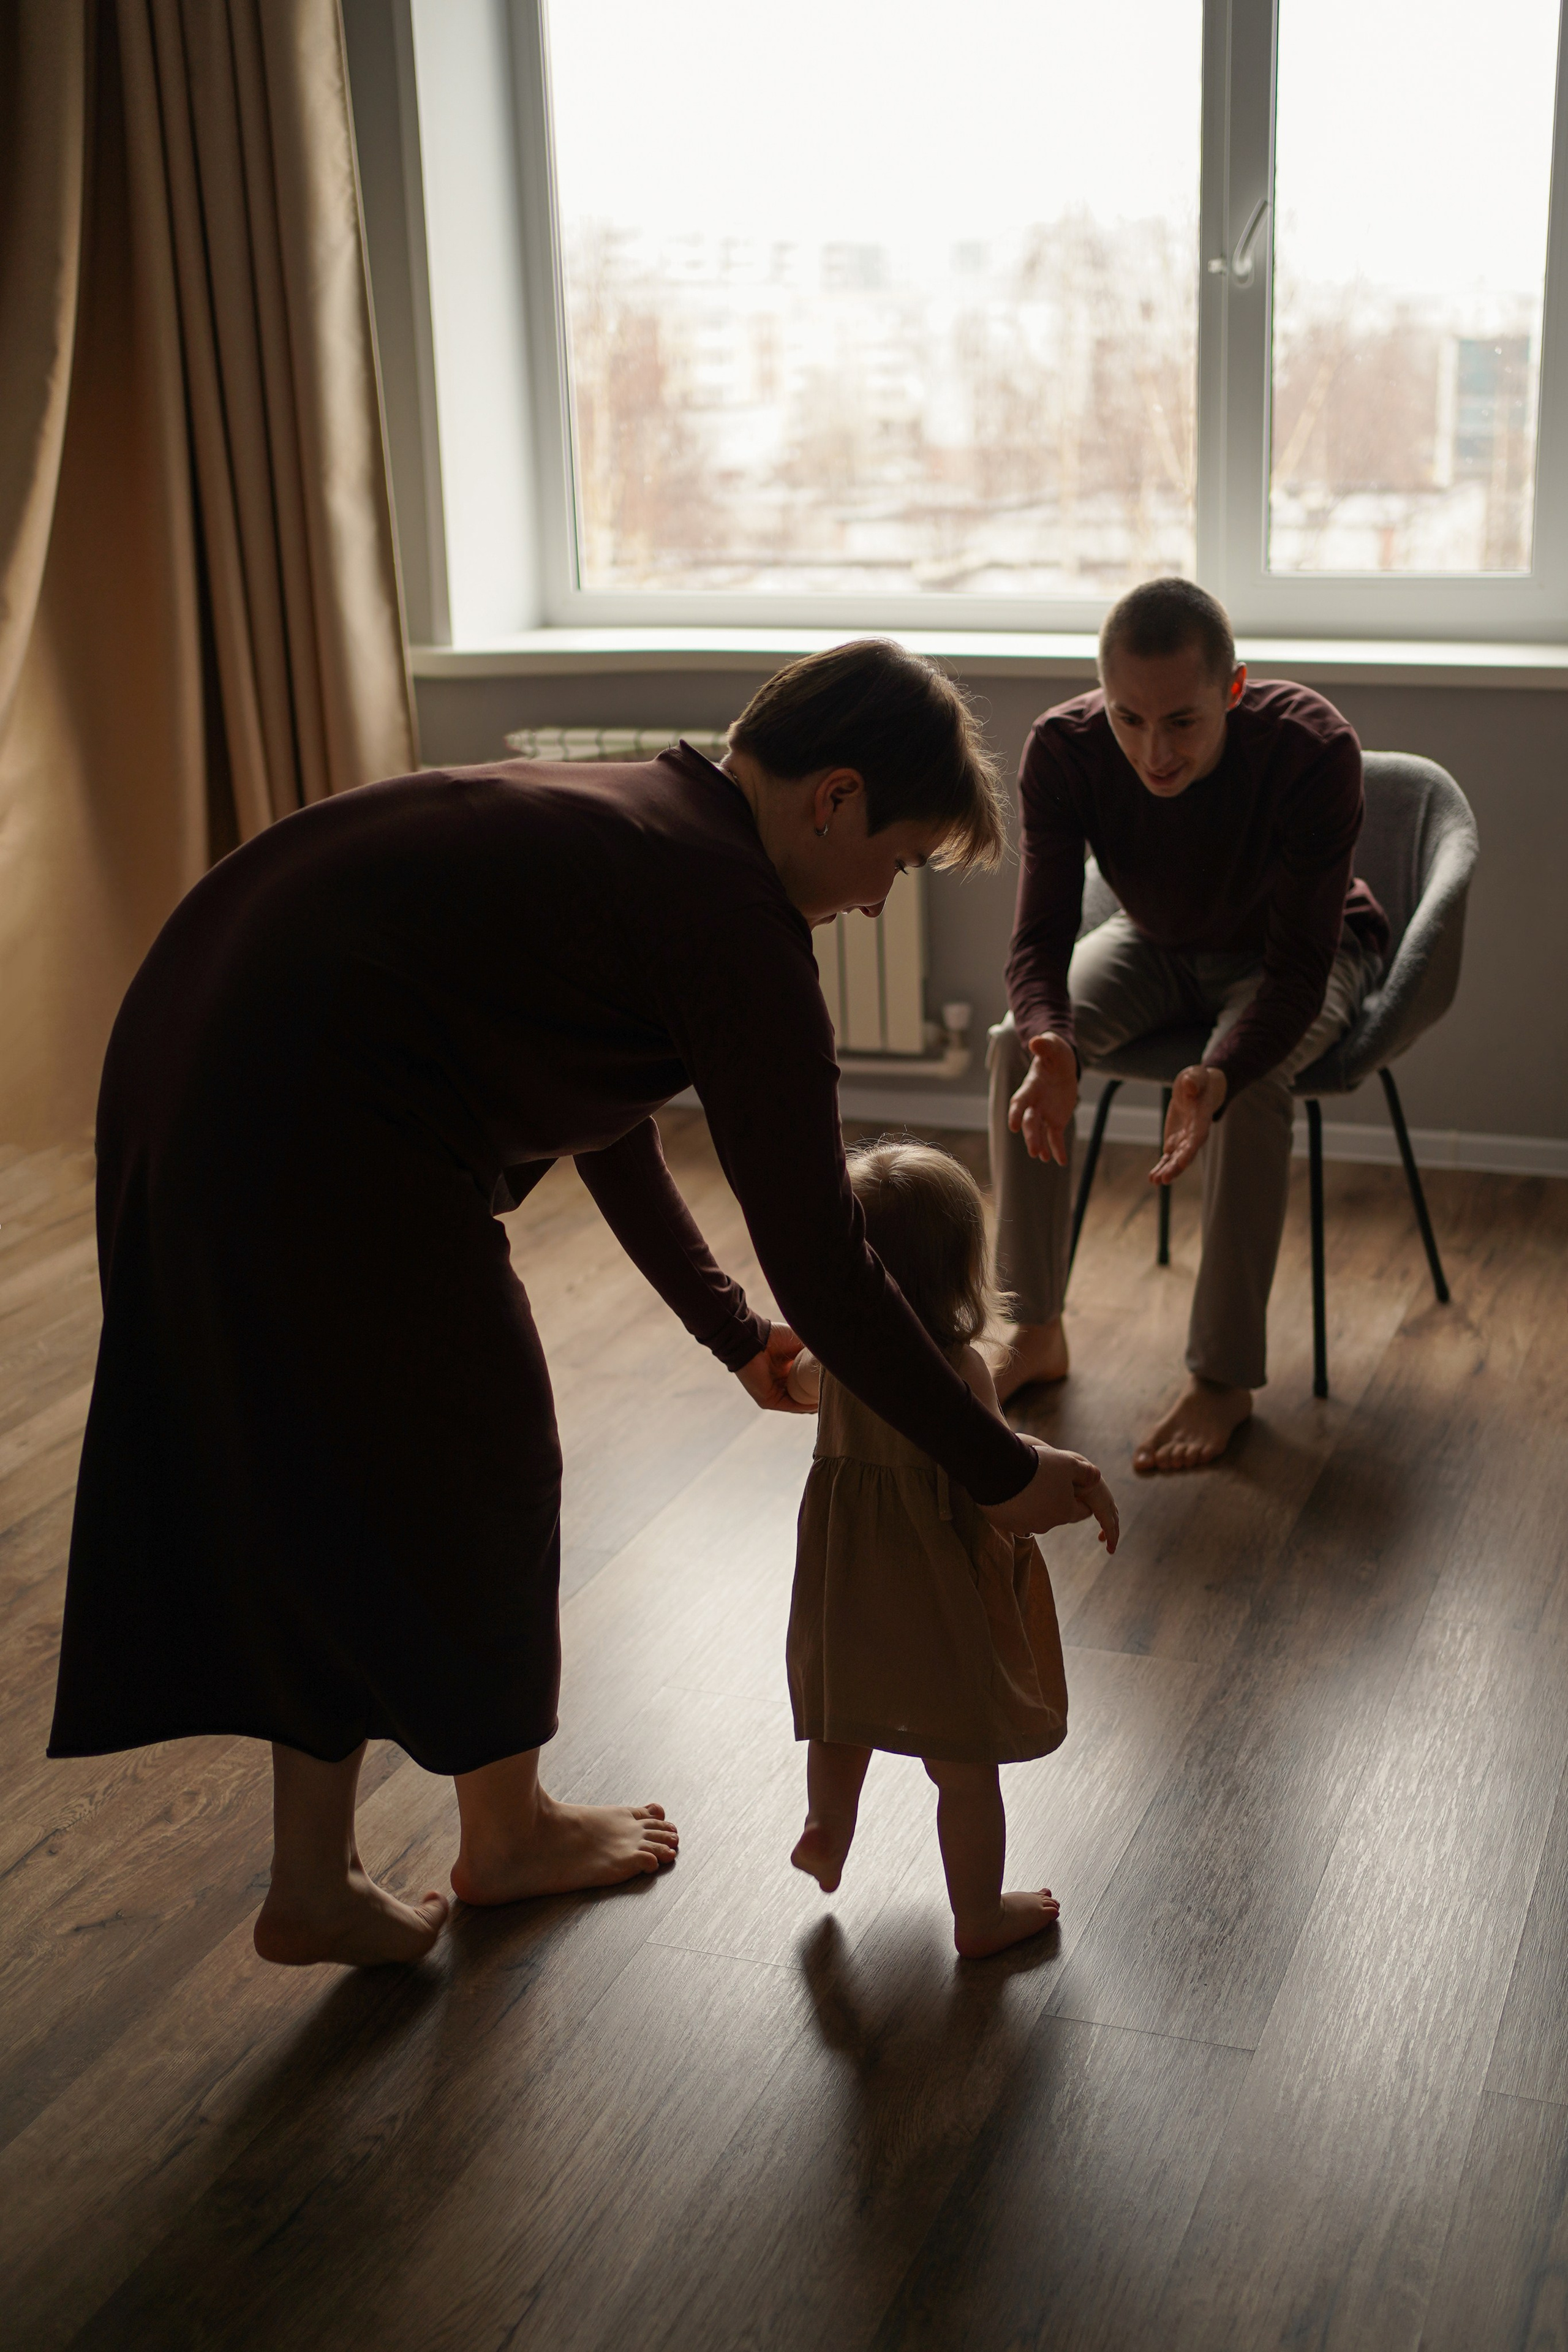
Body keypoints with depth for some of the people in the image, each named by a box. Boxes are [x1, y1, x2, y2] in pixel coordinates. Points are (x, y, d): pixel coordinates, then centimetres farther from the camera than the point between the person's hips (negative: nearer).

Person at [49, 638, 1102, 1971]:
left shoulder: (636, 818, 17)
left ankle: (315, 1884, 31)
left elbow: (608, 1127, 26)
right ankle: (507, 1835, 36)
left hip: (186, 1063, 9)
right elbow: (821, 1264, -12)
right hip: (322, 1141, -9)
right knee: (464, 1476, 12)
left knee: (311, 1485, 20)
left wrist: (735, 1336, 32)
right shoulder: (733, 913, -12)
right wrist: (1003, 1472, -2)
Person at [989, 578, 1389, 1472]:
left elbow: (1299, 970, -36)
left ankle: (1225, 1378, -20)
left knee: (1253, 1080, -34)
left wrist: (1220, 1080, -55)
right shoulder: (1064, 750, -27)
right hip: (1160, 943, 3)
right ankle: (1035, 1333, -7)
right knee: (1017, 1044, -22)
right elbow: (1041, 940, -27)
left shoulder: (1314, 750, -36)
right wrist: (1052, 1046, -50)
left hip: (1307, 952, -3)